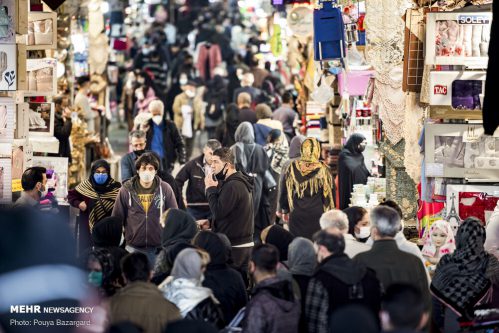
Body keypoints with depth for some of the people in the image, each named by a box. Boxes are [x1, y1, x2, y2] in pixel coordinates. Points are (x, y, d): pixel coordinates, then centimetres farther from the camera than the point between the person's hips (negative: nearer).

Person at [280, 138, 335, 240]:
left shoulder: (292, 168, -1)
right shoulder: (322, 169, -7)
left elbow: (284, 192, 8)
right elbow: (327, 194, 0)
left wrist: (285, 210, 20)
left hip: (297, 215, 2)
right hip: (317, 215, -2)